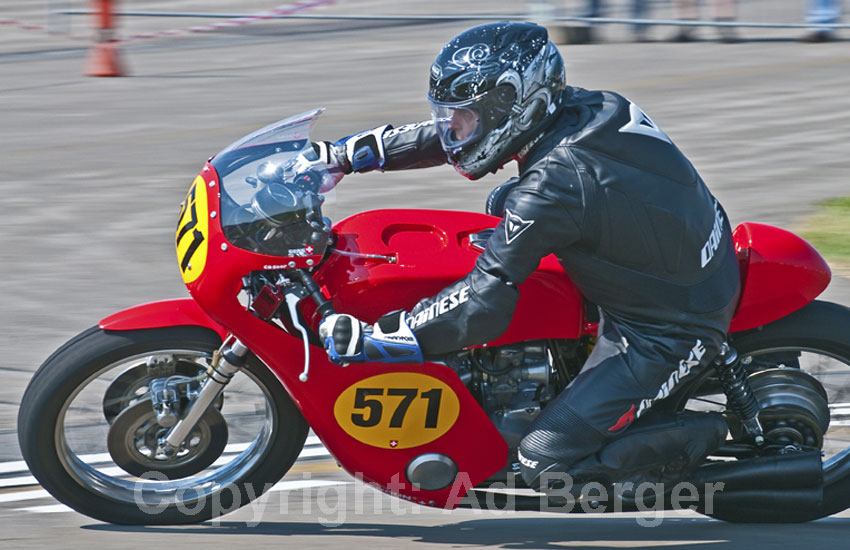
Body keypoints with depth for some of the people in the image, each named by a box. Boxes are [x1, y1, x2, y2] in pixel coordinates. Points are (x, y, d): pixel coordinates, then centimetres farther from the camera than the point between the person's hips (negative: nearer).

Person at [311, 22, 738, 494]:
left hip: (668, 332, -9)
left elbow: (482, 308, -28)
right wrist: (342, 155, 11)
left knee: (546, 462, -9)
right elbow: (445, 138, 10)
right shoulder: (588, 109, -2)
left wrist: (368, 340, -23)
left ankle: (709, 436, 1)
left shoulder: (553, 185, -28)